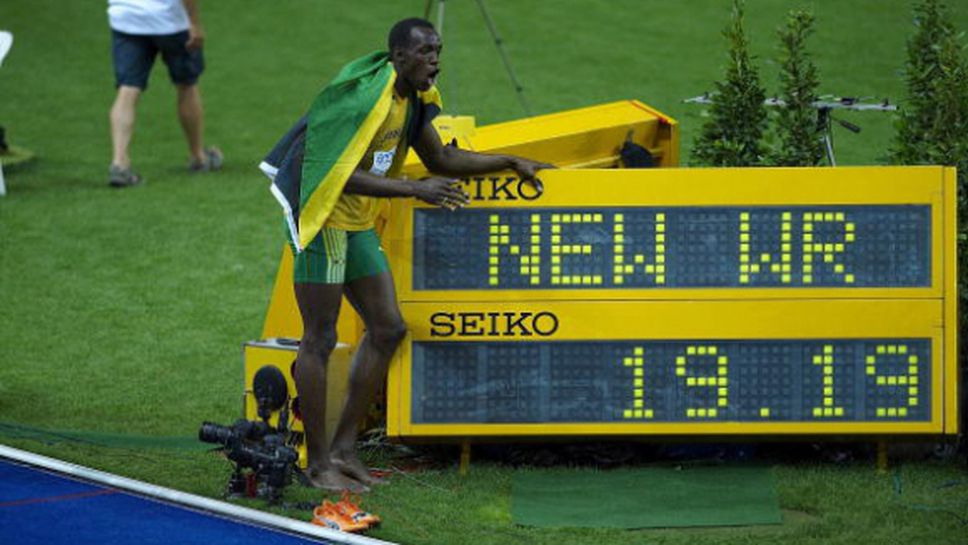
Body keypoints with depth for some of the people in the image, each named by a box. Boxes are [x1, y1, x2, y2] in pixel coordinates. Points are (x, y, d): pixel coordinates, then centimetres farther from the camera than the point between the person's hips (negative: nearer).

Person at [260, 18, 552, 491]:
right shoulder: (363, 97, -22)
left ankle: (344, 448, 13)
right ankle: (318, 464, -1)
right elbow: (344, 176, -27)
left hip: (357, 227, 10)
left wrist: (510, 163, 16)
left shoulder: (413, 99, 7)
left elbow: (440, 159, 21)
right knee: (320, 340, -6)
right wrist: (416, 190, -31)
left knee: (387, 328, 8)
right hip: (323, 220, -10)